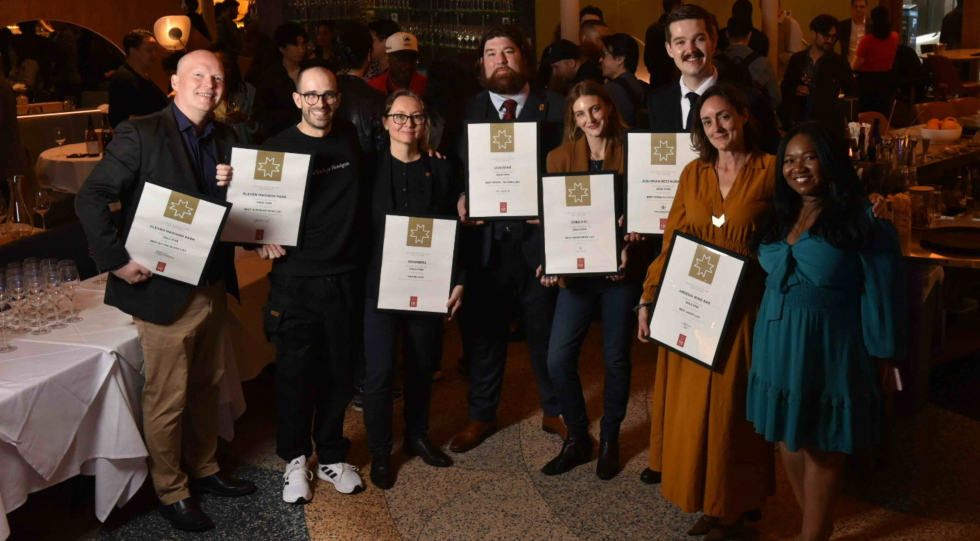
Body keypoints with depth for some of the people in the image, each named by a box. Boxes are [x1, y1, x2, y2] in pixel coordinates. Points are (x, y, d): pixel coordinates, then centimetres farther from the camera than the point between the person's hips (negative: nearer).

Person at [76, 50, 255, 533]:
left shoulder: (225, 138, 8)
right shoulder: (140, 134, -12)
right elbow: (90, 200, -14)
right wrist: (116, 260, -18)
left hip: (214, 287, 6)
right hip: (164, 290, -6)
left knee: (206, 387, 20)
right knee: (167, 400, 6)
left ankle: (203, 469, 39)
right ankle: (171, 492, 23)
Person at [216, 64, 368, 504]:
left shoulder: (352, 139, 6)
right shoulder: (277, 148, -4)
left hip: (344, 277, 3)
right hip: (294, 279, -3)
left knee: (338, 372, 11)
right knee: (294, 373, 6)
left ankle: (331, 457, 29)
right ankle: (295, 459, 26)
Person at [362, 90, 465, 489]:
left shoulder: (441, 170, 5)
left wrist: (458, 281, 0)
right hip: (380, 285, -2)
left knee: (423, 366, 14)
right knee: (380, 371, -1)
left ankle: (417, 437, 35)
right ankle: (379, 452, 16)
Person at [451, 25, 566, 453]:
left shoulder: (554, 107, 4)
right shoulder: (467, 110, 7)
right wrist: (461, 198, -14)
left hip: (538, 237, -1)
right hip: (486, 239, 1)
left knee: (546, 330, 11)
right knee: (483, 331, 11)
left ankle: (555, 410, 30)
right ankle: (481, 414, 29)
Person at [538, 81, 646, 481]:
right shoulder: (559, 157, 4)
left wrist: (629, 250, -17)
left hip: (620, 270, -1)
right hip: (576, 270, 2)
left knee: (616, 358, 7)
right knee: (558, 360, -4)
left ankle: (610, 440, 27)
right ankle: (577, 439, 17)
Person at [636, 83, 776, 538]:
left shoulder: (769, 171, -5)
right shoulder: (693, 173, 6)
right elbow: (671, 242, 4)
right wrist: (648, 299, -1)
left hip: (742, 310, -4)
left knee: (731, 406, 6)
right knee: (690, 407, 10)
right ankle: (706, 499, 28)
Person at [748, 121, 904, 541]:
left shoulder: (862, 219, -11)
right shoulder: (779, 216, 8)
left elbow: (880, 296, -9)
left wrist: (883, 358, -8)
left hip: (828, 348, -6)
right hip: (777, 344, 6)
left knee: (820, 447, 5)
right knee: (788, 440, 13)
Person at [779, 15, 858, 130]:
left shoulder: (839, 62, 2)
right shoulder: (797, 60, 7)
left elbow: (852, 93, 7)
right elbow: (785, 89, 12)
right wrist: (795, 92, -8)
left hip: (830, 124, -2)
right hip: (801, 122, 2)